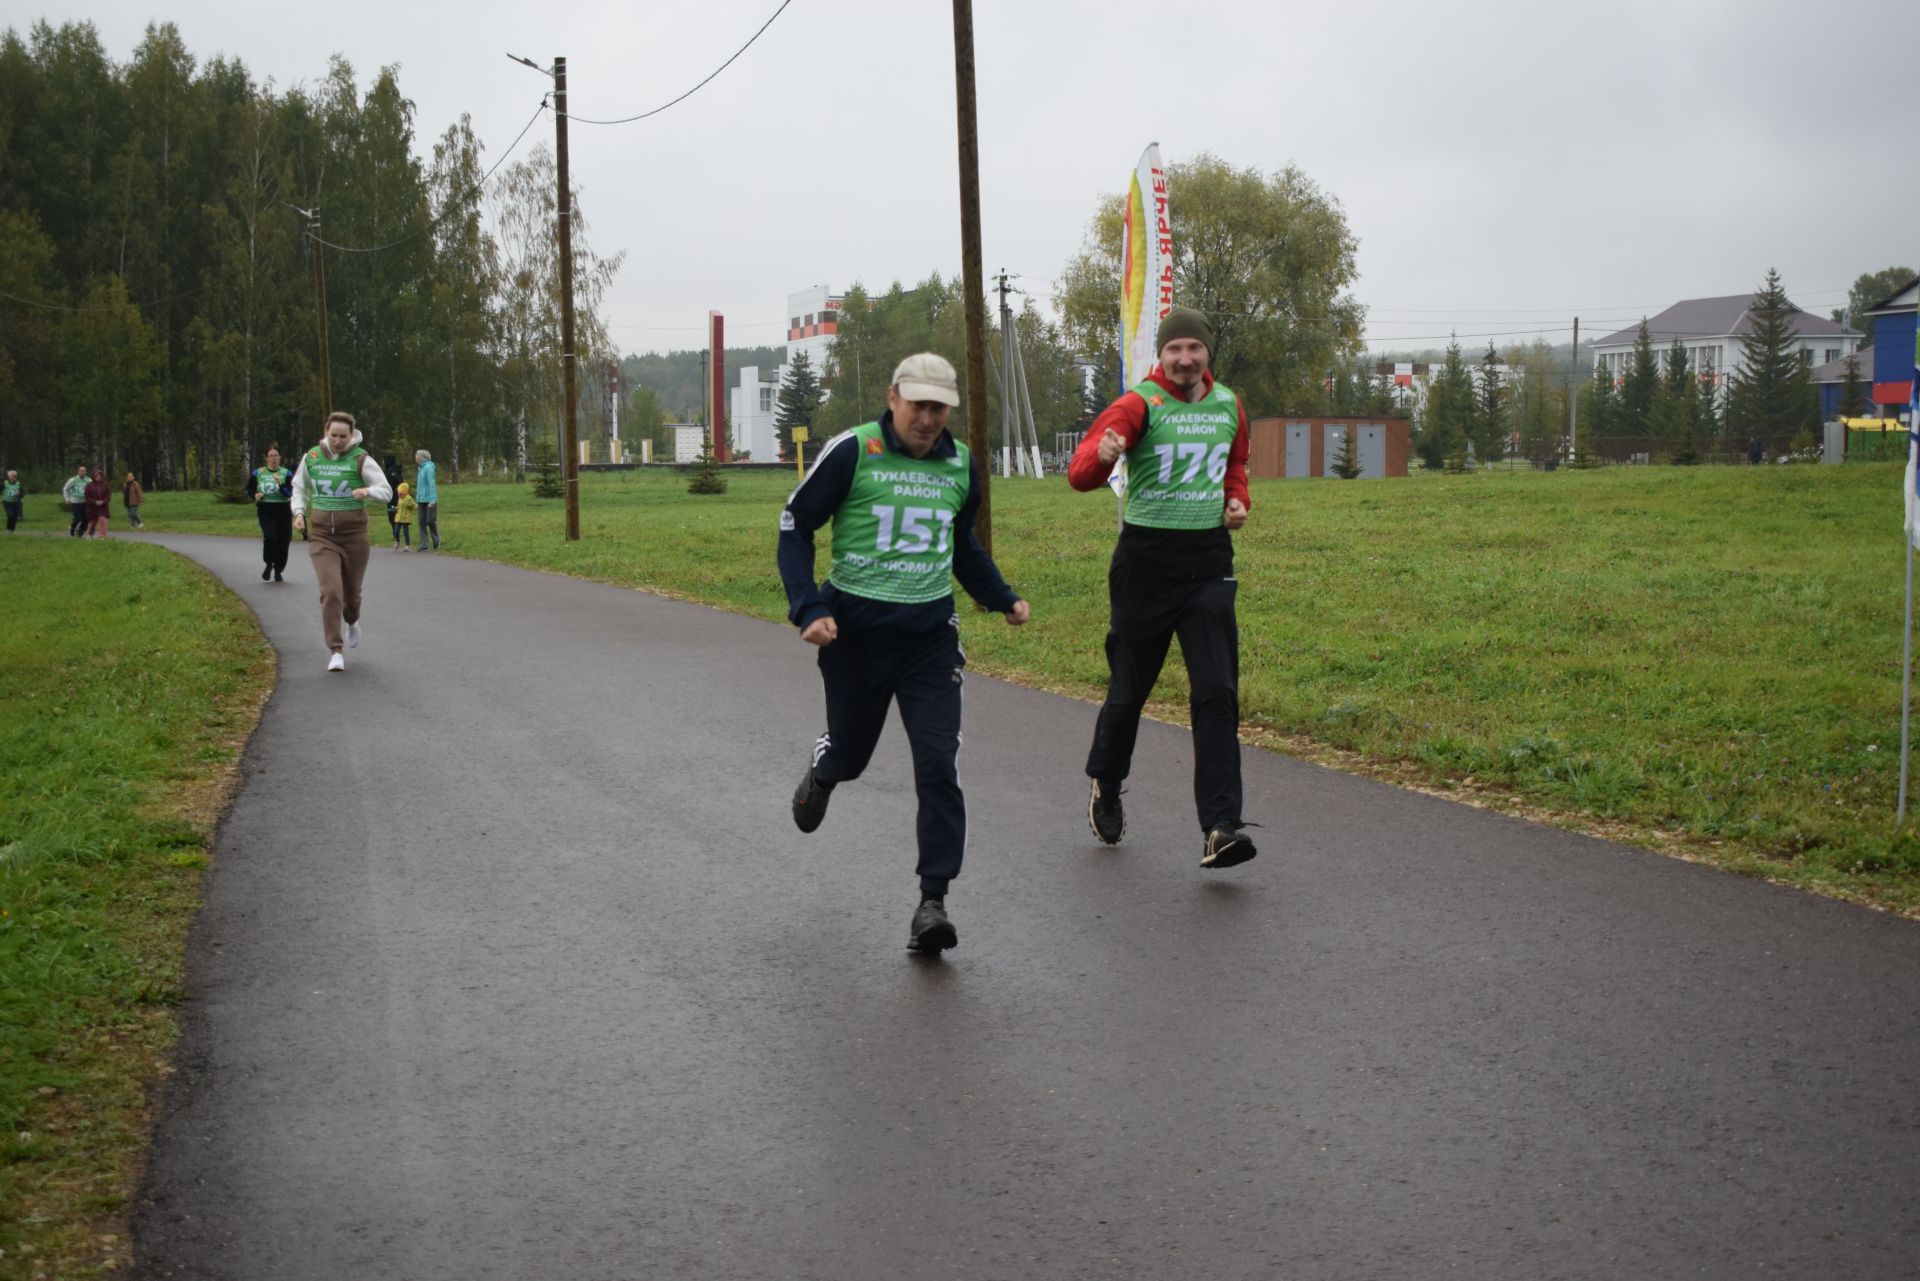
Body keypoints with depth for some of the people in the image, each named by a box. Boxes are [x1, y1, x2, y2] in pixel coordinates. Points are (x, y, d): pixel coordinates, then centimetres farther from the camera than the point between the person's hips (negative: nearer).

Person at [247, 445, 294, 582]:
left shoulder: (286, 473, 2)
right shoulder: (258, 473, 7)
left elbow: (290, 493, -8)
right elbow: (249, 489, 16)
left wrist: (280, 484, -25)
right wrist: (255, 495, -5)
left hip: (283, 510, 1)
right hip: (265, 510, -1)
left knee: (283, 542, 2)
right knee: (270, 537, -21)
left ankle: (278, 571, 21)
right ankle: (268, 565, 4)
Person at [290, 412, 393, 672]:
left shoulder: (361, 460, -7)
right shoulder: (312, 458, 1)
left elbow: (386, 492, -9)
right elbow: (300, 487, 18)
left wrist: (367, 491, -30)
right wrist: (299, 512, 2)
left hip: (354, 535, 0)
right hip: (321, 535, 0)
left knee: (351, 592, 13)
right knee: (330, 591, -16)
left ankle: (352, 622, 50)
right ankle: (335, 652, -11)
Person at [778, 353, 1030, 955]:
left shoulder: (961, 464, 7)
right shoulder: (851, 452, -9)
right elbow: (795, 525, -3)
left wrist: (1002, 598, 17)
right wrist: (807, 608, -12)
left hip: (931, 634, 3)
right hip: (855, 630, -2)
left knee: (939, 765, -9)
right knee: (850, 752, 13)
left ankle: (932, 902, -5)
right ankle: (821, 776, 52)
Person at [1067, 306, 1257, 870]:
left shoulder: (1229, 406, 8)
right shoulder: (1139, 405, -9)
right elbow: (1079, 472, -22)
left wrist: (1237, 501, 7)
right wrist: (1102, 455, -45)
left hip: (1209, 562, 3)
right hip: (1145, 562, -3)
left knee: (1218, 693, -7)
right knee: (1129, 687, 11)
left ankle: (1219, 829, -10)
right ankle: (1105, 787, 38)